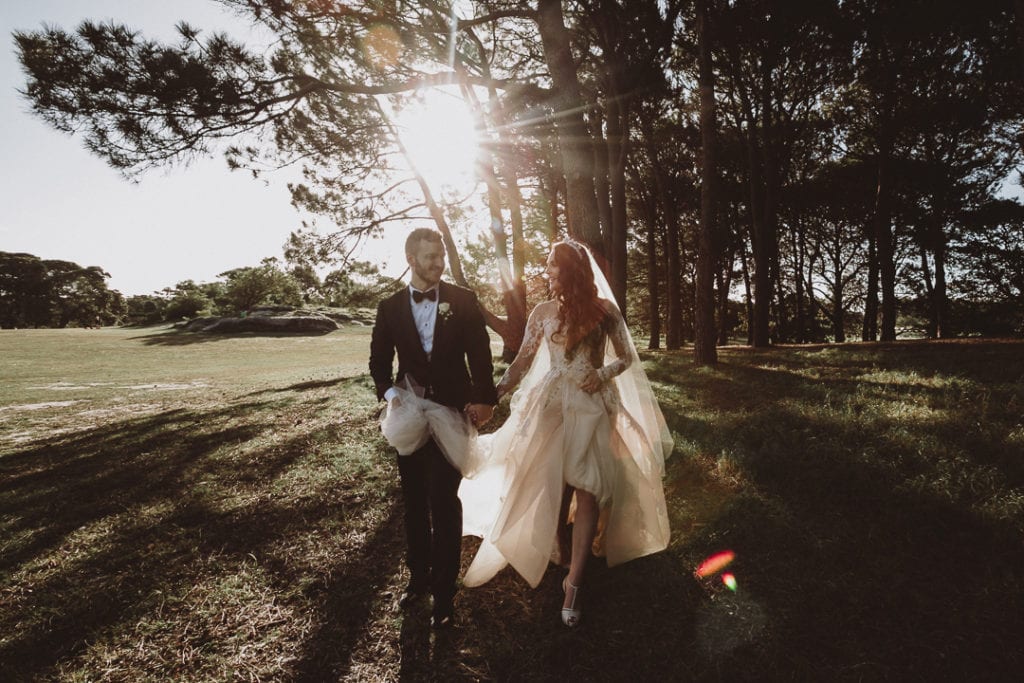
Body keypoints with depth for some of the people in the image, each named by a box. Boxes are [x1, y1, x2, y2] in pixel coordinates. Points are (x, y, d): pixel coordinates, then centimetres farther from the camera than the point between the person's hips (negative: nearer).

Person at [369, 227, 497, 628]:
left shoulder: (463, 301, -2)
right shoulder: (390, 307, 3)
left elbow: (480, 354, -2)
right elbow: (379, 360, 9)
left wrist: (484, 398, -10)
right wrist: (390, 392, -7)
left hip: (452, 413, -3)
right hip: (411, 415, 3)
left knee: (444, 502, -3)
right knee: (414, 502, 14)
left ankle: (444, 592, 14)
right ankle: (418, 577, 33)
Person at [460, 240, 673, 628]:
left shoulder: (604, 309, 2)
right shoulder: (543, 313, 6)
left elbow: (627, 357, 7)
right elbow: (522, 362, 5)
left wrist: (603, 374, -14)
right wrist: (493, 395, -8)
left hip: (592, 405, -1)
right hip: (553, 405, 2)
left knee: (587, 487, -8)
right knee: (553, 485, 2)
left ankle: (574, 582, -3)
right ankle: (559, 553, 24)